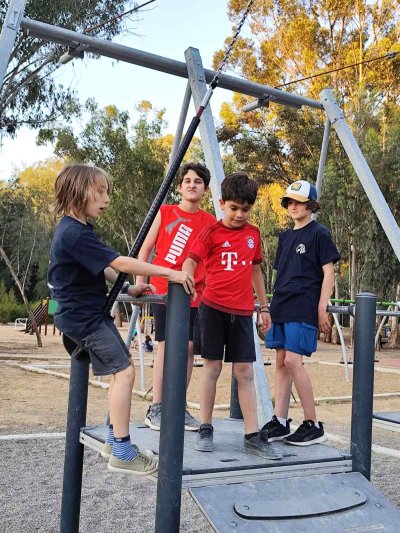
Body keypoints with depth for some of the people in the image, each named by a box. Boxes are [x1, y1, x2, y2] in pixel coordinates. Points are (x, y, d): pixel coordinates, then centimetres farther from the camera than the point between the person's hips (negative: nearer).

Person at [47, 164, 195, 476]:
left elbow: (102, 268, 19)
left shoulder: (75, 229, 12)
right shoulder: (76, 233, -22)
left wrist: (127, 289, 9)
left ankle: (115, 439, 24)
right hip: (84, 317, -11)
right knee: (124, 371, -13)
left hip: (90, 312, 11)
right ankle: (122, 453, -8)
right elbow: (120, 263, -27)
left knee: (121, 370, 15)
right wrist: (170, 273, -25)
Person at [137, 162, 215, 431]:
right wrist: (140, 284, -3)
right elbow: (145, 250, 5)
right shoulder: (165, 213, 3)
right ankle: (156, 408, 5)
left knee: (188, 347, 2)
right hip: (164, 290, -2)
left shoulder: (210, 222, 7)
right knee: (166, 345, -4)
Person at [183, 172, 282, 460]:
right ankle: (206, 429, 15)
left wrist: (264, 307, 19)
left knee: (245, 371, 4)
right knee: (212, 367, 3)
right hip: (213, 307, -3)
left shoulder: (253, 234, 10)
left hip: (243, 311, 3)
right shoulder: (212, 232, -2)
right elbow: (191, 261, -13)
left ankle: (253, 435, 7)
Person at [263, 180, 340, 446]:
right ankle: (280, 422, 12)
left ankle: (313, 425, -2)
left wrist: (322, 309, -12)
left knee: (293, 361, -14)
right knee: (281, 363, 6)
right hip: (281, 307, 7)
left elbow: (328, 273, -5)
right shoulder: (286, 236, 18)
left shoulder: (319, 234, -2)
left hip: (304, 309, -7)